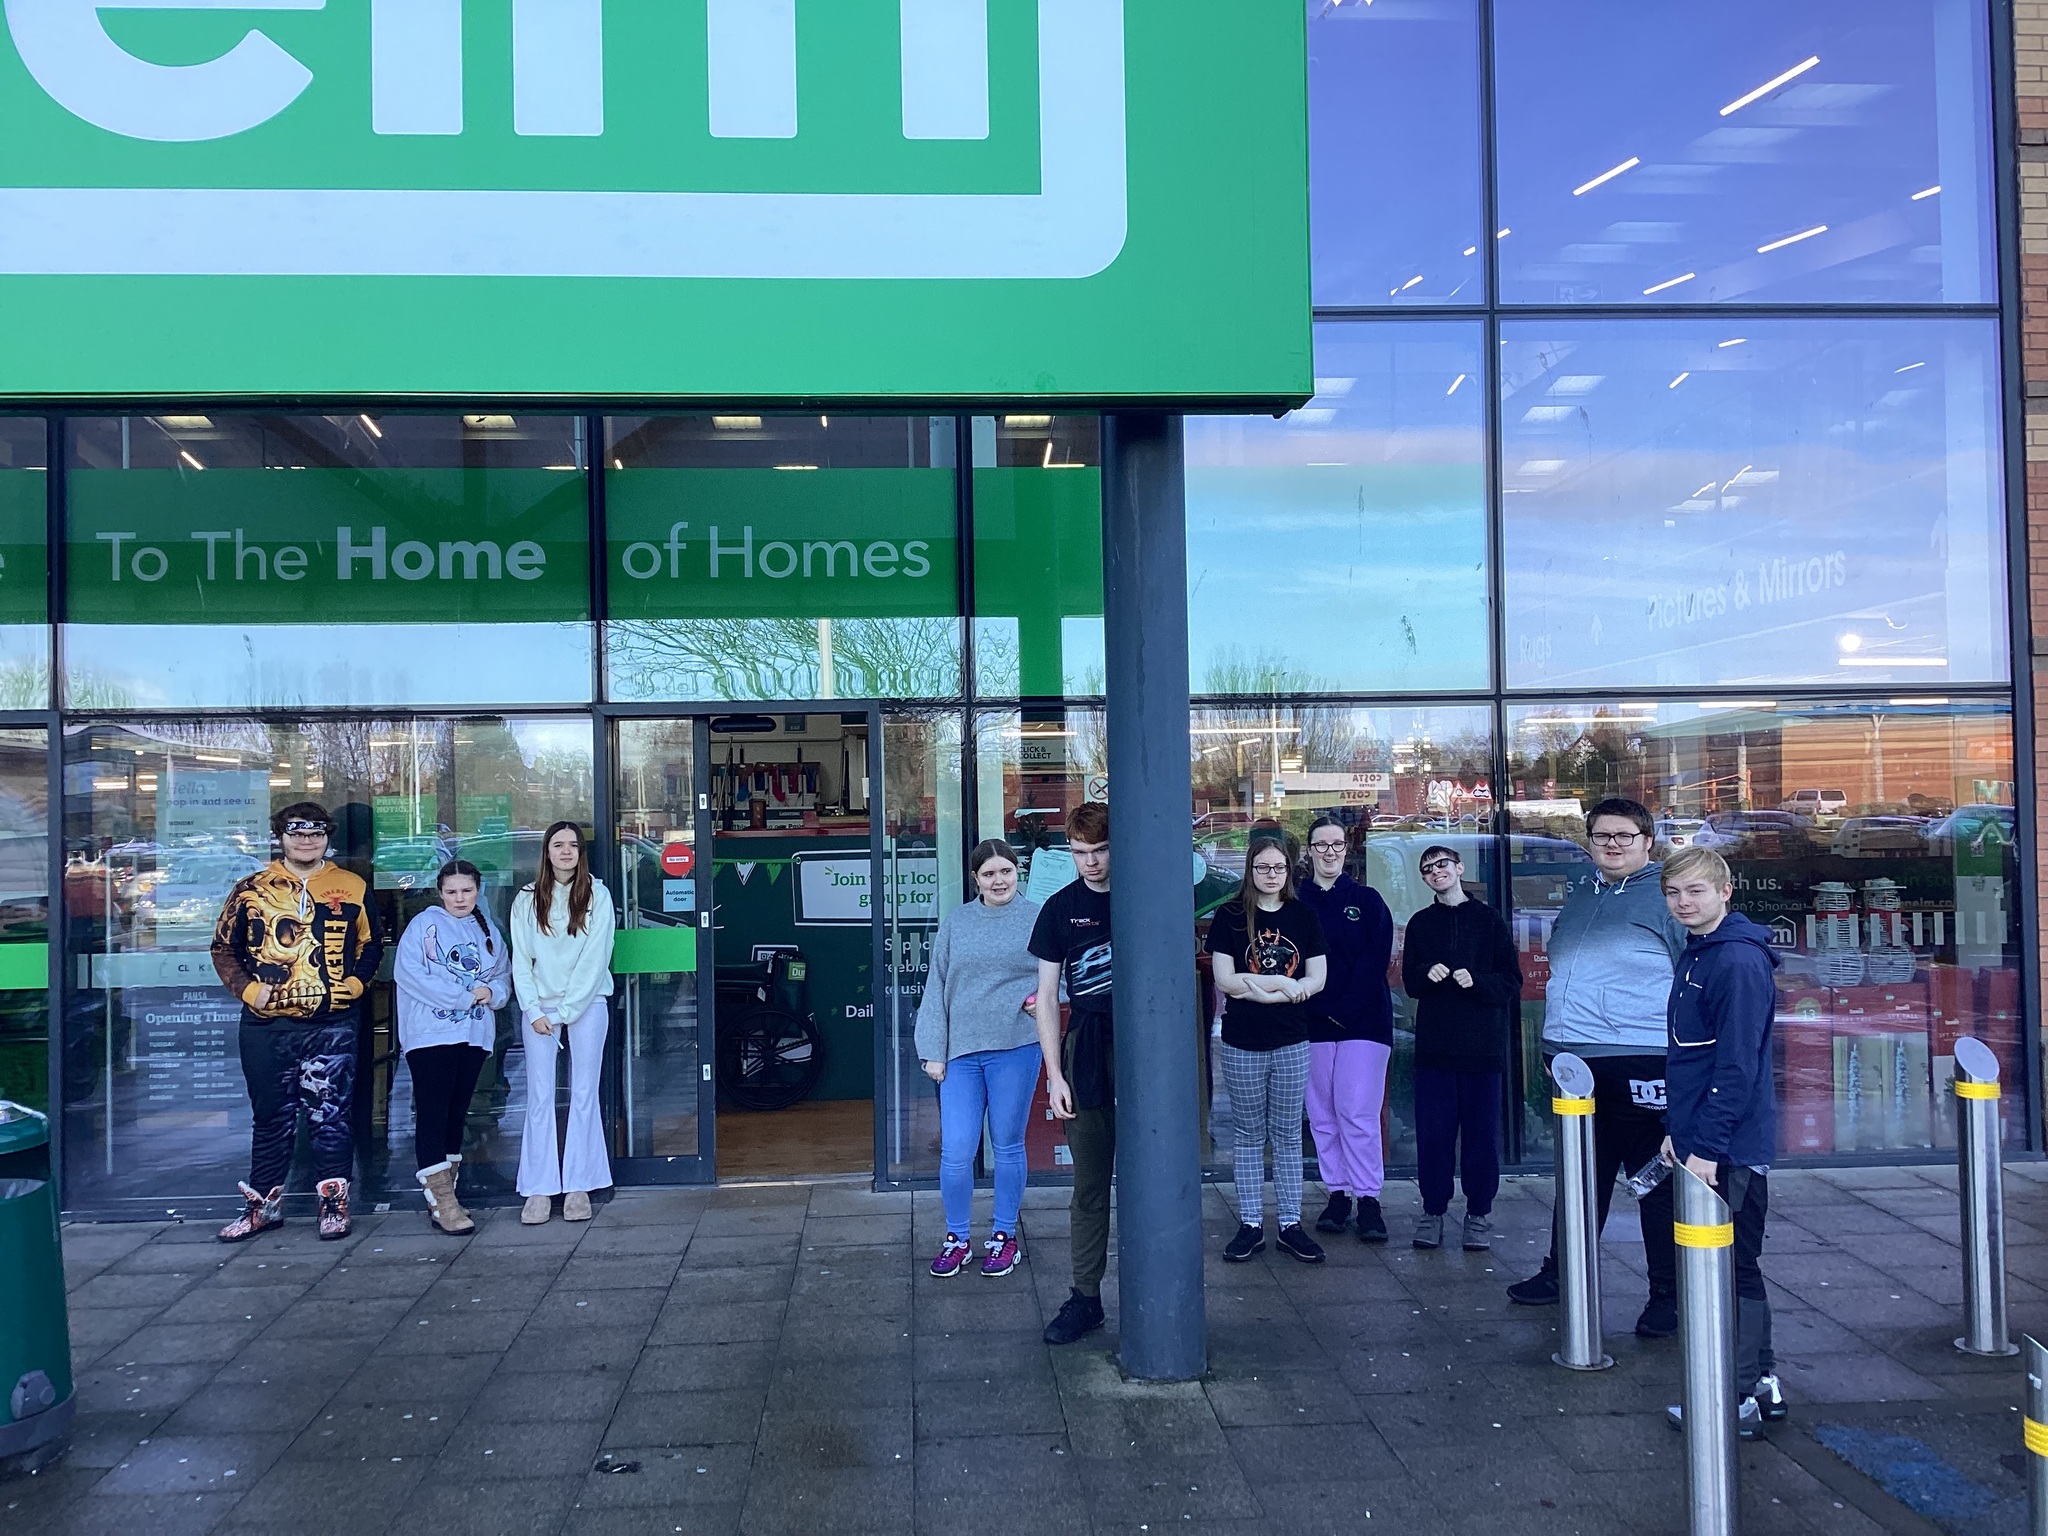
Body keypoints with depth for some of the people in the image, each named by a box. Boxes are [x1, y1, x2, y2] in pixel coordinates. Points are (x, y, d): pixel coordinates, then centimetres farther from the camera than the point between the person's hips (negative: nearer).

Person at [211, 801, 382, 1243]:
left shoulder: (352, 888, 7)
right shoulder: (251, 889, 7)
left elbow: (371, 946, 15)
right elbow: (224, 948, 10)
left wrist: (353, 984, 1)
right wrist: (248, 988, -3)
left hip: (332, 1025, -1)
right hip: (266, 1027, 1)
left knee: (331, 1115, 1)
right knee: (270, 1117, 10)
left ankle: (334, 1201, 10)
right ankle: (264, 1202, 21)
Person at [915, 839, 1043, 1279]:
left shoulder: (1037, 919, 1)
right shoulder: (956, 922, 6)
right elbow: (936, 989, 7)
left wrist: (1038, 996, -14)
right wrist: (933, 1051, 2)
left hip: (1015, 1049, -1)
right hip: (961, 1050, 1)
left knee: (1008, 1147, 10)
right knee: (955, 1153, 0)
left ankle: (1004, 1236, 25)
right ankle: (957, 1238, 19)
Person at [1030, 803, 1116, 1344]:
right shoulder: (1061, 908, 4)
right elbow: (1046, 998, 6)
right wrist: (1055, 1074, -1)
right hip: (1086, 1051, 1)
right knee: (1089, 1186, 7)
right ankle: (1085, 1298, 15)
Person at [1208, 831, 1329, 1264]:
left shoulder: (1303, 915, 4)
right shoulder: (1230, 917, -2)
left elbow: (1317, 979, 0)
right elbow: (1225, 981, -7)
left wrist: (1253, 987, -11)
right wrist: (1281, 984, -11)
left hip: (1291, 1044, 2)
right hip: (1242, 1045, -1)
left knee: (1288, 1136, 8)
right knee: (1248, 1137, 7)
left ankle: (1290, 1224, 16)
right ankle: (1251, 1225, 14)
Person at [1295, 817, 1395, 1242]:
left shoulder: (1368, 901, 6)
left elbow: (1374, 963, -2)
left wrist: (1346, 1008, -11)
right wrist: (1322, 1009, -10)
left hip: (1364, 1022, -1)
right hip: (1313, 1024, 2)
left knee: (1358, 1112, -7)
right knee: (1322, 1115, 4)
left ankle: (1368, 1199, 0)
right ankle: (1337, 1194, 14)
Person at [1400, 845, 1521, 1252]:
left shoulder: (1489, 920, 4)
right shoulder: (1421, 924, 11)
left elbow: (1511, 983, 1)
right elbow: (1409, 982, 10)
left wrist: (1476, 981, -16)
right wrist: (1428, 973, -11)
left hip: (1482, 1044, -2)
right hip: (1434, 1044, 2)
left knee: (1481, 1130, 2)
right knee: (1433, 1131, 1)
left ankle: (1479, 1213, 12)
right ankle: (1433, 1210, 12)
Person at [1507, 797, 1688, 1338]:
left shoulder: (1666, 898, -6)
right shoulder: (1579, 898, 16)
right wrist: (1556, 1041, 24)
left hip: (1640, 1064, -7)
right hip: (1575, 1062, 7)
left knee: (1657, 1181, 2)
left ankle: (1668, 1294, 13)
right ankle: (1562, 1274, 30)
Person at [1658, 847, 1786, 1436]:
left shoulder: (1739, 961, -17)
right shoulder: (1694, 956, 13)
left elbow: (1736, 1066, -21)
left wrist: (1706, 1144, -21)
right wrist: (1677, 1129, 16)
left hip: (1730, 1149, -9)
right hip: (1700, 1141, 10)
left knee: (1731, 1268, -1)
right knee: (1735, 1267, 17)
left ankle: (1739, 1399, 9)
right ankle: (1761, 1384, 28)